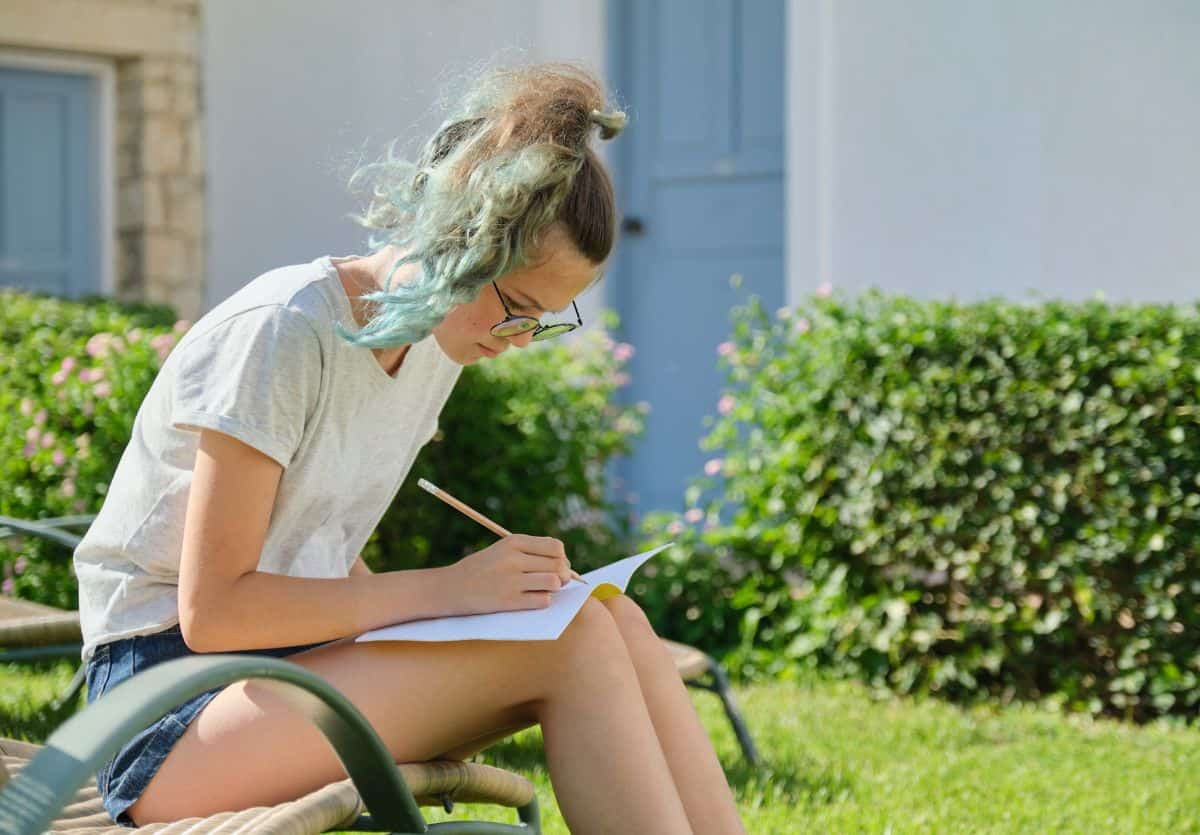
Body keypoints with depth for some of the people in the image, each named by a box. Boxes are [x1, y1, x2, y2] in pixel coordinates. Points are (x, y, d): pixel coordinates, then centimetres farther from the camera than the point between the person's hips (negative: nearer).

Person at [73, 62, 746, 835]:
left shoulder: (435, 345, 7)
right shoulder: (281, 334, -17)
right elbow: (212, 609, -19)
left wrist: (496, 588, -4)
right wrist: (444, 588, -20)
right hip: (169, 710, -8)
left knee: (617, 623, -15)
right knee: (569, 638, -23)